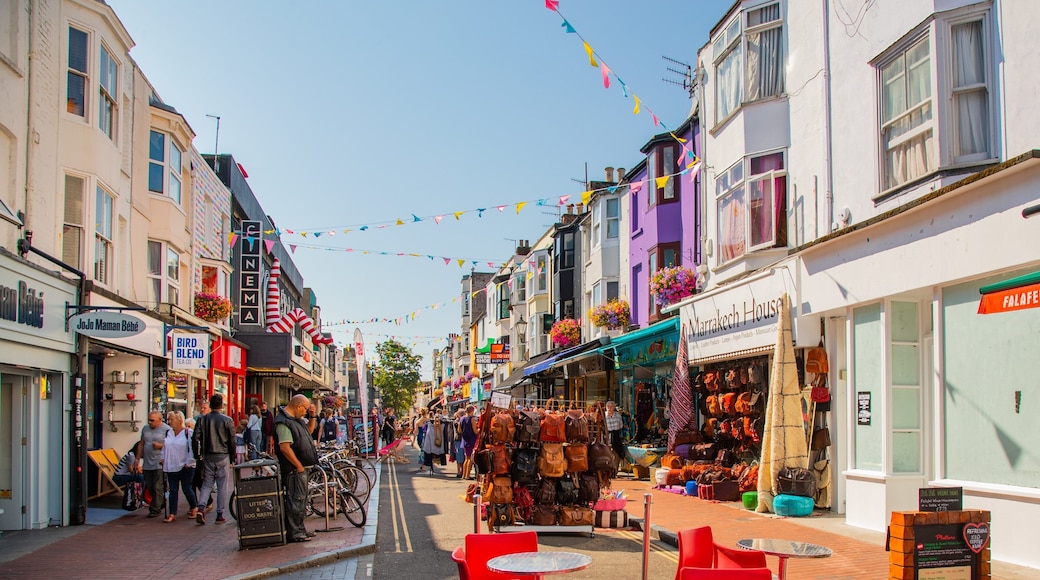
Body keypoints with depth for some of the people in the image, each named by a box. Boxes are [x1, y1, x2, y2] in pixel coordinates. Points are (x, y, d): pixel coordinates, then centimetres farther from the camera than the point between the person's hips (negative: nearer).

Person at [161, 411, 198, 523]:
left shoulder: (188, 433, -9)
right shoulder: (168, 433, 10)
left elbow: (192, 449, -11)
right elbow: (164, 447, 21)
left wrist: (189, 462, -12)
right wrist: (163, 459, 11)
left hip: (185, 467, -5)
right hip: (171, 467, 6)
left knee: (186, 489, 2)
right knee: (173, 491, 4)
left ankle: (194, 508, 25)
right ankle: (172, 514, 4)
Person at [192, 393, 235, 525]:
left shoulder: (202, 419, 1)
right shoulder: (227, 420, -6)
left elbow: (195, 438, -2)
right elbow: (232, 441, -3)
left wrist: (197, 455, 8)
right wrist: (232, 459, 6)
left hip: (208, 456, 2)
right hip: (223, 457, -2)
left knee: (207, 484, 11)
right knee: (222, 486, 6)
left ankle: (200, 509, -9)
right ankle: (220, 515, 7)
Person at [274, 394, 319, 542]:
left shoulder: (297, 419, 12)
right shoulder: (284, 422, -18)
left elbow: (308, 431, 30)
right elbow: (285, 447, -24)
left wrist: (312, 417, 13)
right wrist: (299, 466, -19)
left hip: (303, 467, 11)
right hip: (294, 469, -11)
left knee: (302, 500, 17)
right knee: (296, 500, -6)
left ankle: (300, 529, 26)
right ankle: (293, 533, 0)